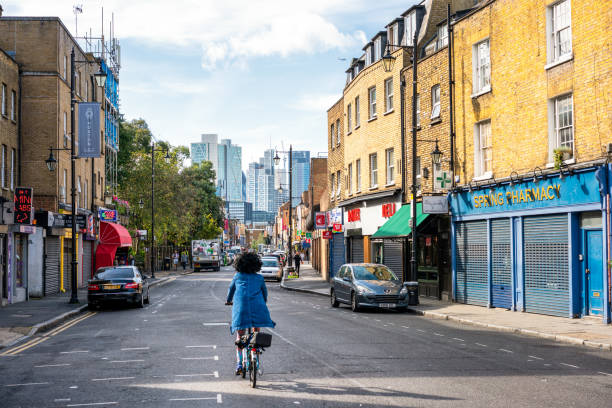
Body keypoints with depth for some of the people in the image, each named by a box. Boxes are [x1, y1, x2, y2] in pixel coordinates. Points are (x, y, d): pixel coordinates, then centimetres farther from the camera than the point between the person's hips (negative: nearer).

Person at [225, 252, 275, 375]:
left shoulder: (237, 276, 15)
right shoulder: (259, 278, 14)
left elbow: (231, 289, 31)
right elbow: (265, 292, 29)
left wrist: (228, 300, 51)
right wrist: (264, 303, 50)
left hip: (240, 306, 0)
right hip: (257, 307, 0)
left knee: (240, 337, 7)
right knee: (256, 332, 19)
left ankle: (239, 364, 0)